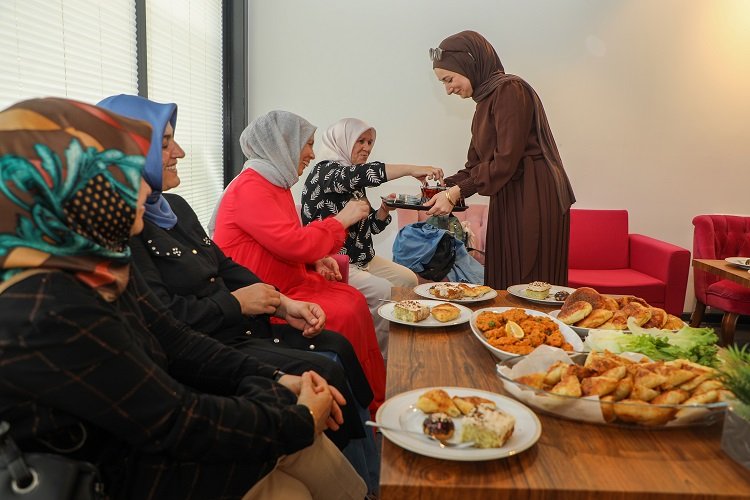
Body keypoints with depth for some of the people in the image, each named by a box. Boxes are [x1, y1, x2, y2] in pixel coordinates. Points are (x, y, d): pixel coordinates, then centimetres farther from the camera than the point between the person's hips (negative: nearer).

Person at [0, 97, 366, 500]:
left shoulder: (98, 266, -2)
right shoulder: (48, 315, -29)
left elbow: (175, 341, 3)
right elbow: (176, 425, -25)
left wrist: (276, 380, -7)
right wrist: (301, 420, -15)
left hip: (148, 432, 7)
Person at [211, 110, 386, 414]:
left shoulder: (276, 183, 13)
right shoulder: (250, 188, -18)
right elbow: (293, 244, -26)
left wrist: (316, 260, 3)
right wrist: (340, 220, -12)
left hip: (288, 283, 10)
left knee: (354, 301, -4)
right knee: (344, 316, -18)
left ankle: (374, 400, 2)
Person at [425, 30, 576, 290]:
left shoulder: (509, 90, -11)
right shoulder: (487, 98, 17)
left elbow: (506, 160, -18)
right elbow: (477, 162, 16)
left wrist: (456, 193, -17)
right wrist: (445, 188, 3)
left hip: (533, 201, -9)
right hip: (508, 202, 9)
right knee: (504, 287, 9)